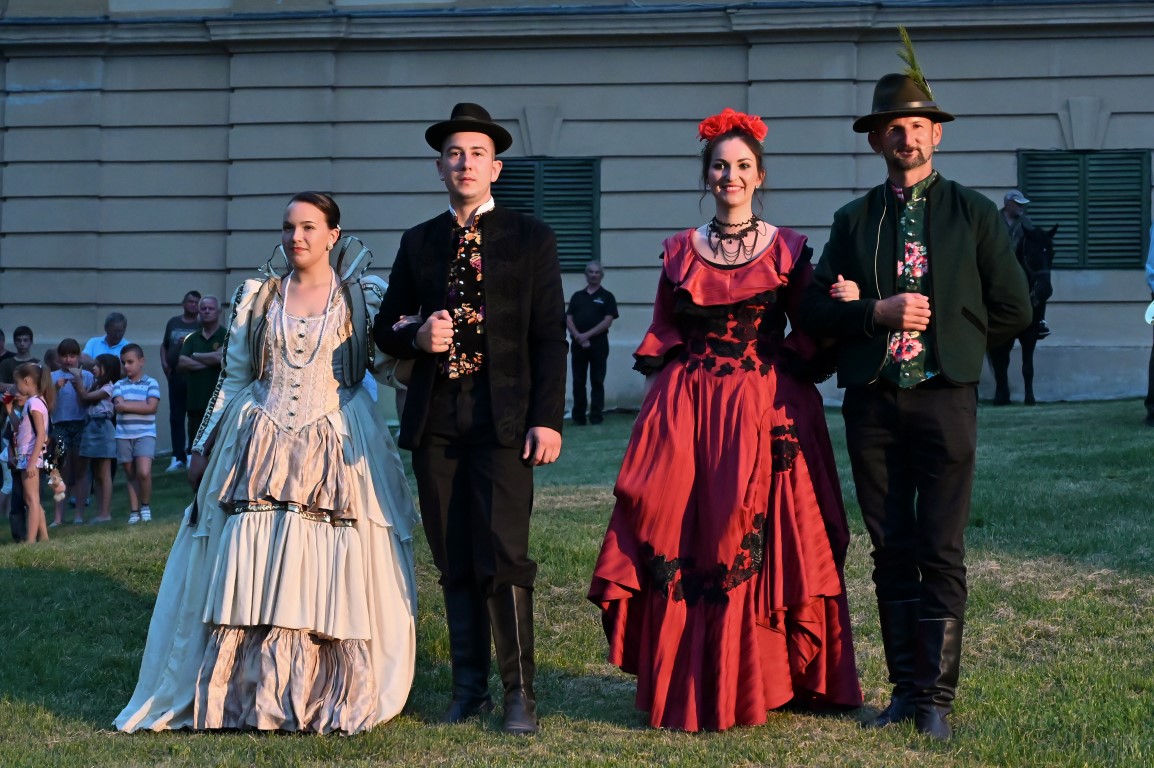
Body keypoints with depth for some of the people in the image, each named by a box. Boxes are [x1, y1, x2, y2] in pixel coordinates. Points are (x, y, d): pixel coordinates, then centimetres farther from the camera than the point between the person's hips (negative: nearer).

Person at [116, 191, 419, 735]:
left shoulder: (363, 296, 4)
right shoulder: (255, 297, 10)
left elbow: (390, 368, 2)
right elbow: (233, 379, 14)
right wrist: (203, 447, 13)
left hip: (338, 455, -2)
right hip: (258, 453, 2)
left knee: (332, 575, -5)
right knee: (247, 570, -3)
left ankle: (329, 701, 4)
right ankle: (250, 695, 5)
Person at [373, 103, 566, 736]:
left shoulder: (530, 238, 5)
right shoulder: (418, 243, 14)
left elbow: (549, 336, 0)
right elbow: (385, 328, 16)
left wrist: (548, 418, -9)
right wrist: (417, 337, -8)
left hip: (503, 417, -4)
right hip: (435, 419, 4)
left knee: (503, 559, -10)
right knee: (454, 564, 7)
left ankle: (520, 693, -2)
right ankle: (469, 688, 15)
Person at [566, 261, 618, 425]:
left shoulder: (606, 296, 6)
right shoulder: (577, 296, 15)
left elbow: (608, 321, -5)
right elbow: (569, 319, 7)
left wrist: (588, 334, -13)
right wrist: (578, 336, -10)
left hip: (598, 344, -3)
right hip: (578, 344, 3)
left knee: (597, 381, -1)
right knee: (578, 381, 3)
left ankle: (596, 416, 1)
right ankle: (578, 416, 8)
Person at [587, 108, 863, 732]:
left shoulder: (788, 249, 5)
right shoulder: (679, 251, 10)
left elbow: (808, 337, 6)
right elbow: (660, 339, 14)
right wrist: (663, 393, 2)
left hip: (768, 411, -1)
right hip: (688, 412, 2)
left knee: (760, 539, -5)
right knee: (683, 542, -2)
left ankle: (757, 680, 7)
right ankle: (688, 686, 6)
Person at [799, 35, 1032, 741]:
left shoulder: (974, 214, 5)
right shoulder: (854, 220, 11)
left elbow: (1012, 310, 5)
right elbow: (815, 311, 4)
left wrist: (945, 337, 0)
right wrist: (880, 313, -11)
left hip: (944, 397, -3)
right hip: (872, 402, 3)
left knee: (941, 553, -4)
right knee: (892, 551, 7)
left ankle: (937, 696, 1)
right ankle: (905, 688, 15)